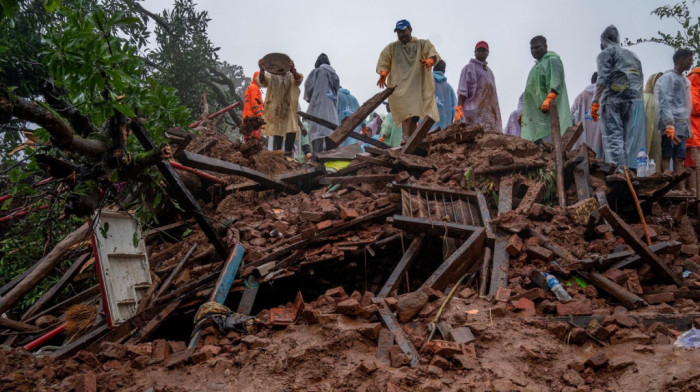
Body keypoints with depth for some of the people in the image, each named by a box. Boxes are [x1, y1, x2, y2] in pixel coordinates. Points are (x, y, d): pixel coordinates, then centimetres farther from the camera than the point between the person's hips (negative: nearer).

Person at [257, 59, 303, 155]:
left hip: (290, 110, 0)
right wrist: (262, 69, -38)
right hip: (276, 110, 0)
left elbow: (298, 78, -19)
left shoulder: (291, 76, 6)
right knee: (277, 134, -2)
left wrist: (293, 70, -43)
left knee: (291, 132, -12)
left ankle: (288, 155, -6)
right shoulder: (272, 76, 5)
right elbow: (262, 80, -15)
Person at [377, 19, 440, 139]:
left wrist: (430, 61, -27)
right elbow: (383, 63, 10)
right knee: (407, 112, -25)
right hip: (400, 87, -2)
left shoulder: (422, 44, 14)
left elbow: (433, 54, -3)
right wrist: (383, 75, -12)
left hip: (419, 86, 2)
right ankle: (405, 138, -34)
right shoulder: (391, 48, 17)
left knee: (414, 118, 2)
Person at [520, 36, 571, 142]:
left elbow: (556, 83, -15)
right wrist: (524, 113, 24)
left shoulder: (552, 60, 1)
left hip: (548, 110, -9)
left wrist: (549, 99, -30)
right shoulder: (537, 65, 29)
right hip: (535, 111, 9)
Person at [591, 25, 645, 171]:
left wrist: (595, 102, -11)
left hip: (613, 100, -5)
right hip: (636, 100, 5)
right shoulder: (632, 55, 26)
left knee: (613, 137, -9)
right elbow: (641, 79, 19)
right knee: (632, 139, 3)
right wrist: (638, 96, 20)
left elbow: (603, 78, -7)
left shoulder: (606, 53, 7)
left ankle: (617, 170, -19)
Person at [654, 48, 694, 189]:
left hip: (682, 127, 8)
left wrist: (688, 127, 18)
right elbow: (665, 103, -13)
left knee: (679, 159, 2)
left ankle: (682, 189, -2)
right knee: (666, 156, -9)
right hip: (671, 126, -8)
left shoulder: (684, 80, 23)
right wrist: (669, 126, -22)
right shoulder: (668, 77, -3)